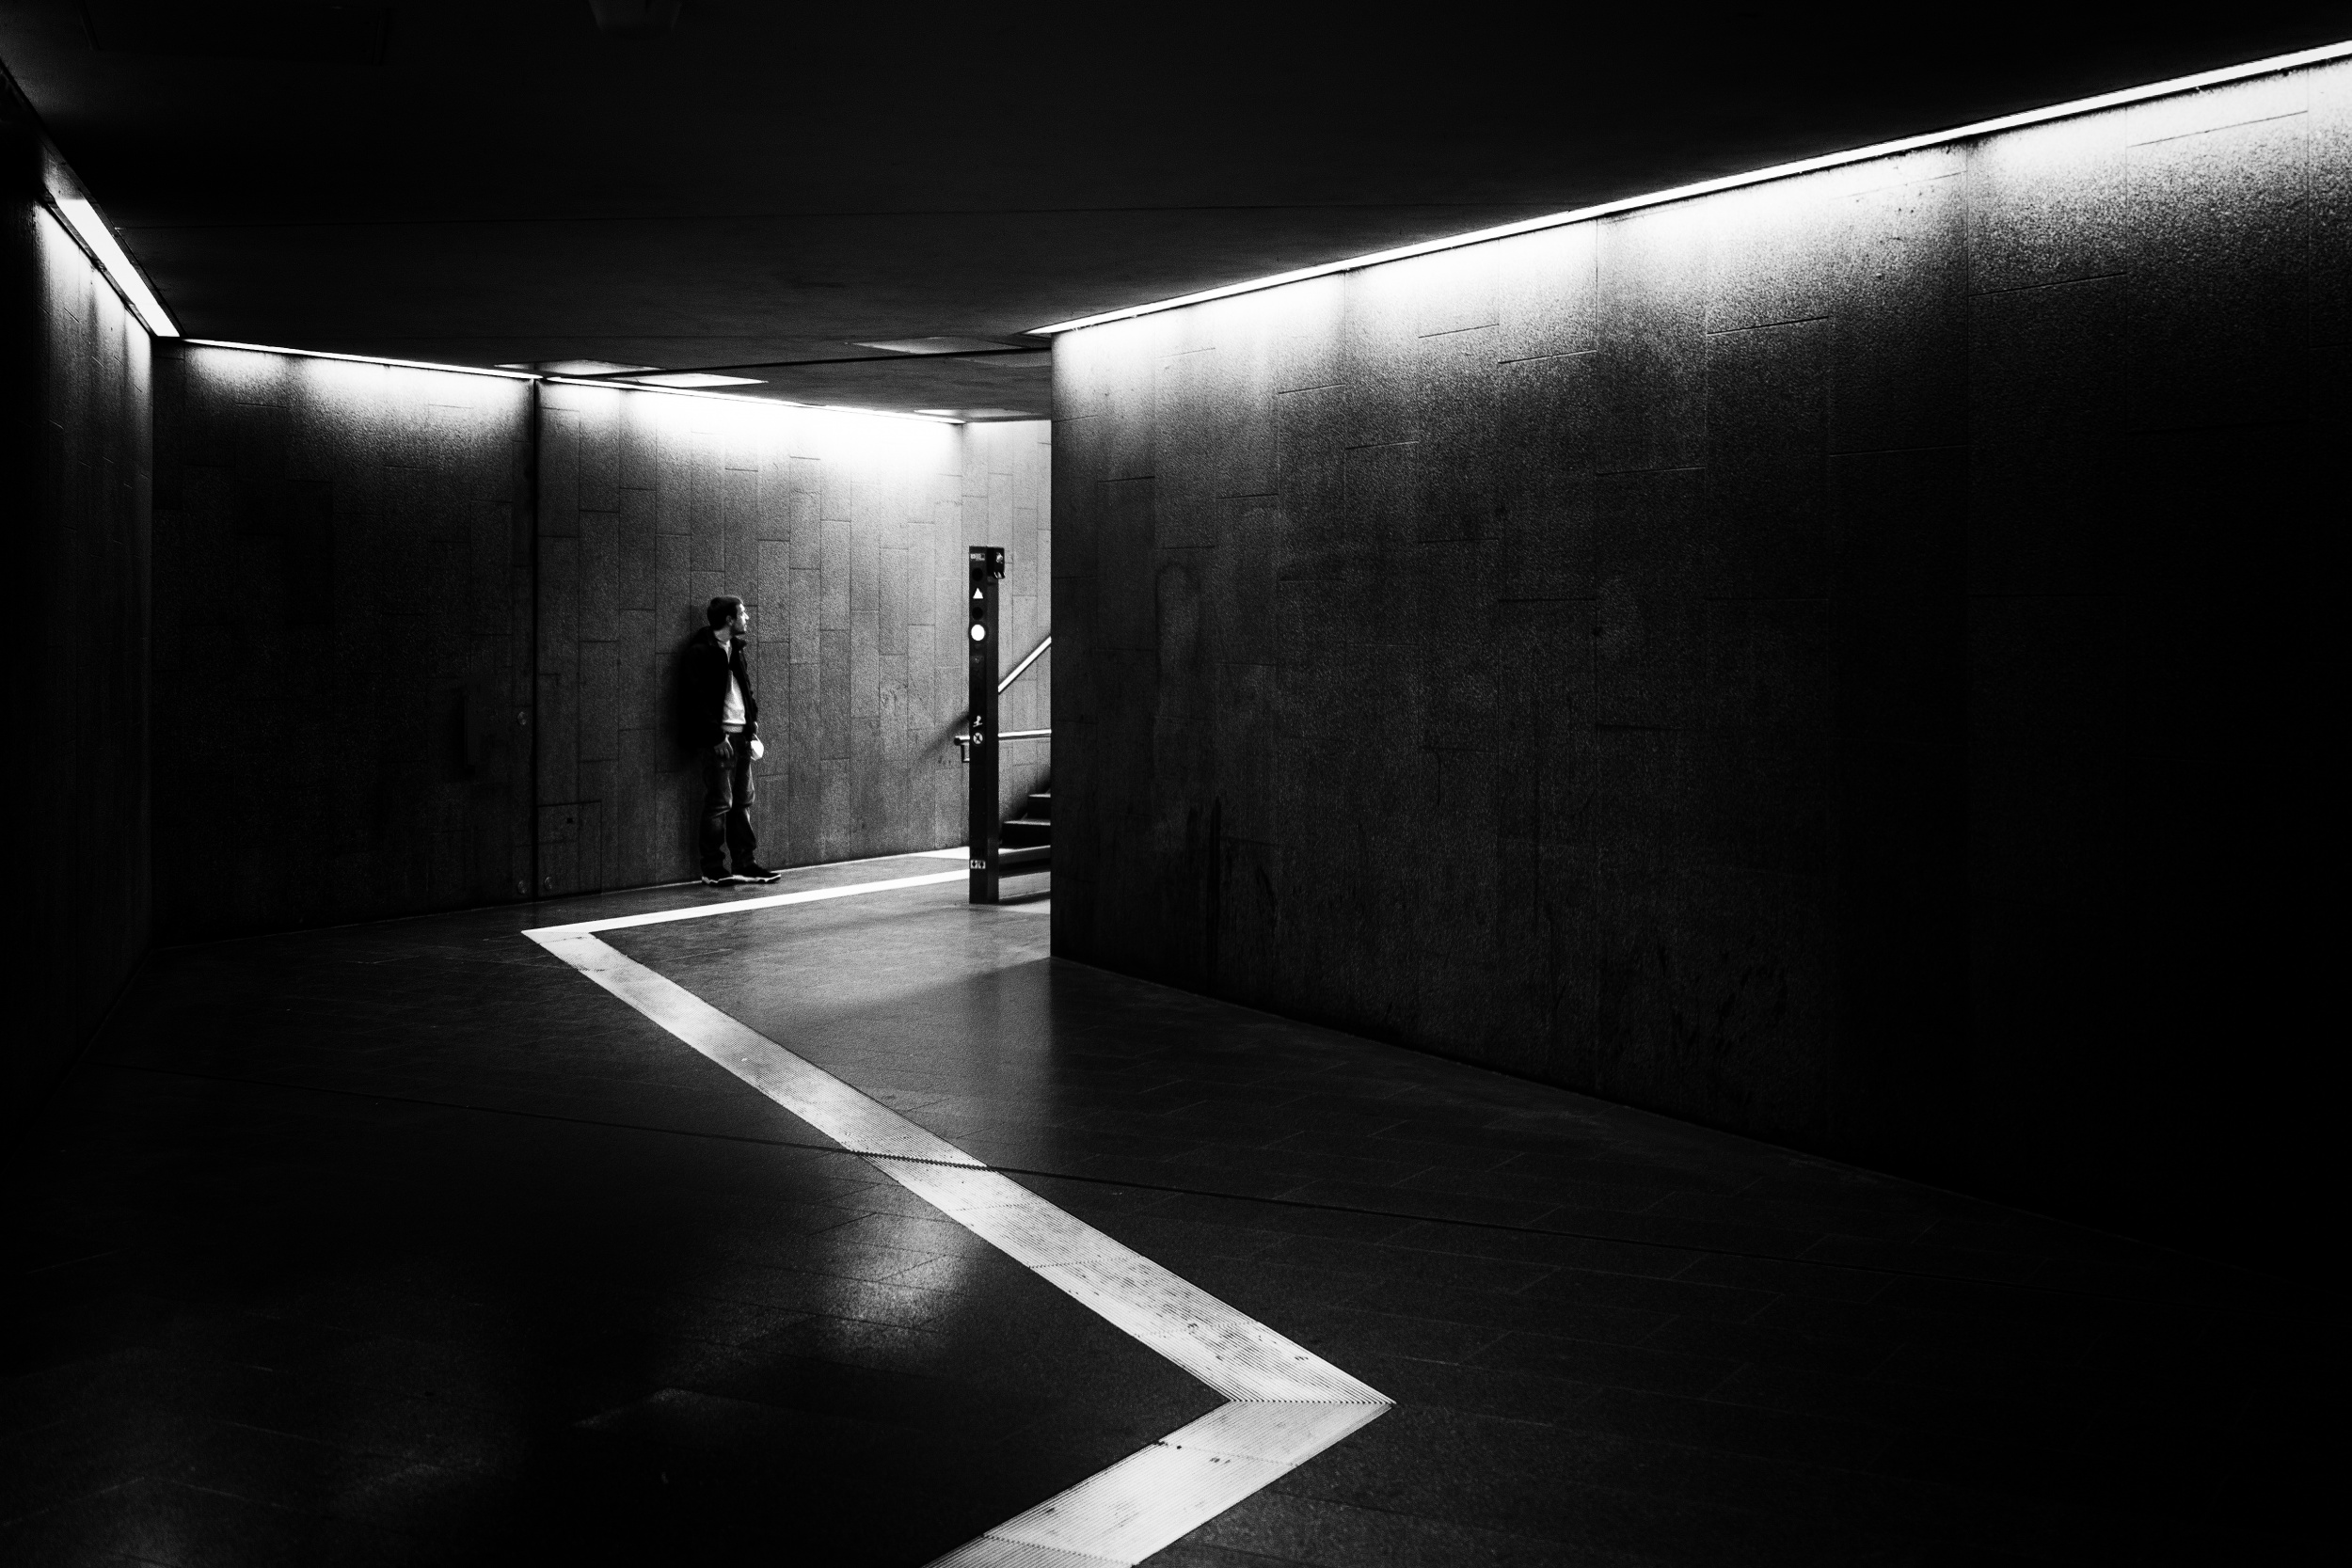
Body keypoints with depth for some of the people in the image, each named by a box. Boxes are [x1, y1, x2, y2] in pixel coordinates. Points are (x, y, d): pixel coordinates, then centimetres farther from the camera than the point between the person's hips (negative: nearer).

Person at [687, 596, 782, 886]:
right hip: (719, 738, -7)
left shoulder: (736, 648, 16)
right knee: (719, 804, -6)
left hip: (742, 735, 7)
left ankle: (746, 864, 14)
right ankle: (713, 870, 0)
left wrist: (753, 732, 10)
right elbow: (699, 698, -12)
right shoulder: (701, 651, -8)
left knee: (742, 802, 9)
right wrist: (718, 737, -16)